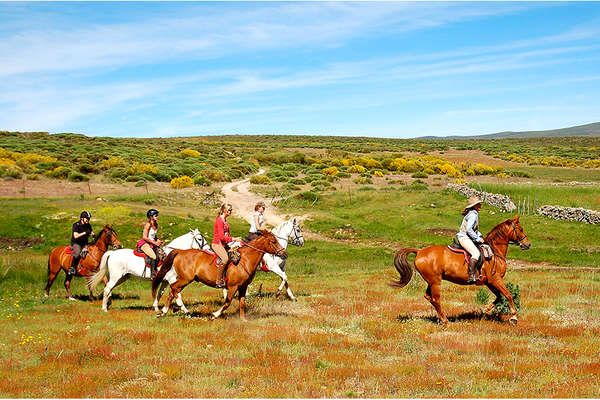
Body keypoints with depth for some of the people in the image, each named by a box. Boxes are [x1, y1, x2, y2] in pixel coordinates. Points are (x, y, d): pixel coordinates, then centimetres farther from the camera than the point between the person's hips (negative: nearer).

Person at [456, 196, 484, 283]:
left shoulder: (475, 214, 18)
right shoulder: (473, 215, -14)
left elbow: (475, 229, 29)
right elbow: (468, 229, -23)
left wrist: (480, 236, 14)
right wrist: (477, 239, -16)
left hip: (467, 238, 11)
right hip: (464, 237, -11)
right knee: (476, 253, -26)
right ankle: (471, 276, -33)